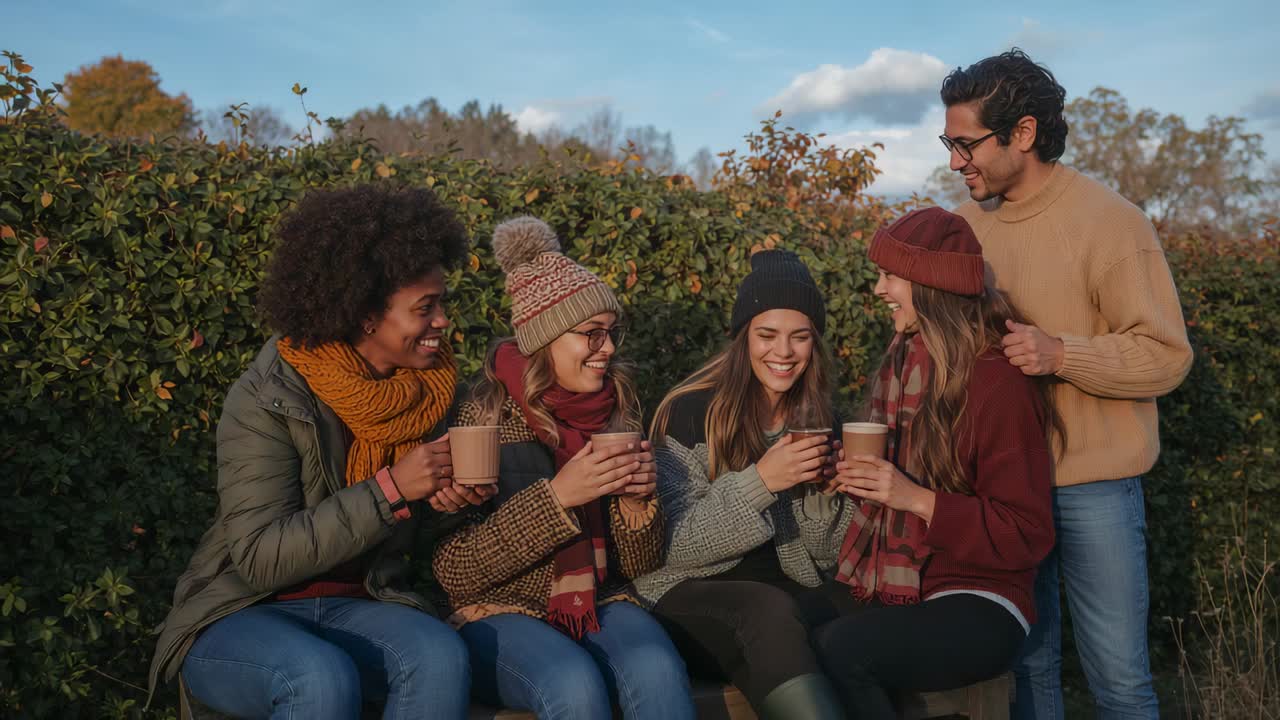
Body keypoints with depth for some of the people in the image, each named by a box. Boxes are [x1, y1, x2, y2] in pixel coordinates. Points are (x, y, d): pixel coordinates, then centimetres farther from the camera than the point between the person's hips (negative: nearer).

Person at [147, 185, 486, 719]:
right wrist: (389, 488, -29)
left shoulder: (423, 385, -3)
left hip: (357, 608, 5)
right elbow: (260, 559, -22)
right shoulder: (268, 399, -19)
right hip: (242, 614, -4)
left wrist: (441, 495, -9)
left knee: (440, 654, -27)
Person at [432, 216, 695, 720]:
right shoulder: (485, 416, -10)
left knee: (658, 669, -28)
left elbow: (638, 565, 8)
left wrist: (636, 499, -13)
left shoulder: (618, 410, 3)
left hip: (598, 604, 3)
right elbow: (454, 571, -14)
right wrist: (556, 497, -23)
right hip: (499, 613, -3)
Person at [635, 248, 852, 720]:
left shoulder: (814, 417, 6)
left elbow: (822, 558, 8)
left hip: (788, 595, 4)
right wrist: (760, 481, -23)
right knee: (769, 609, -35)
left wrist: (820, 489, -12)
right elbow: (673, 546, -13)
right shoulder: (690, 412, -9)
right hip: (690, 596, -4)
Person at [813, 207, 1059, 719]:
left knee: (837, 648, -32)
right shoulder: (901, 366, 11)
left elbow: (1027, 536, -10)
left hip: (978, 610, -6)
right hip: (894, 598, 6)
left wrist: (919, 499, -20)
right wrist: (859, 478, 3)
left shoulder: (997, 383, -11)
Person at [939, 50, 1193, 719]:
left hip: (1092, 485, -4)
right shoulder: (967, 223, 4)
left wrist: (1062, 354, -26)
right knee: (1024, 664, 16)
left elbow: (1166, 355, -12)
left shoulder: (1109, 220, -10)